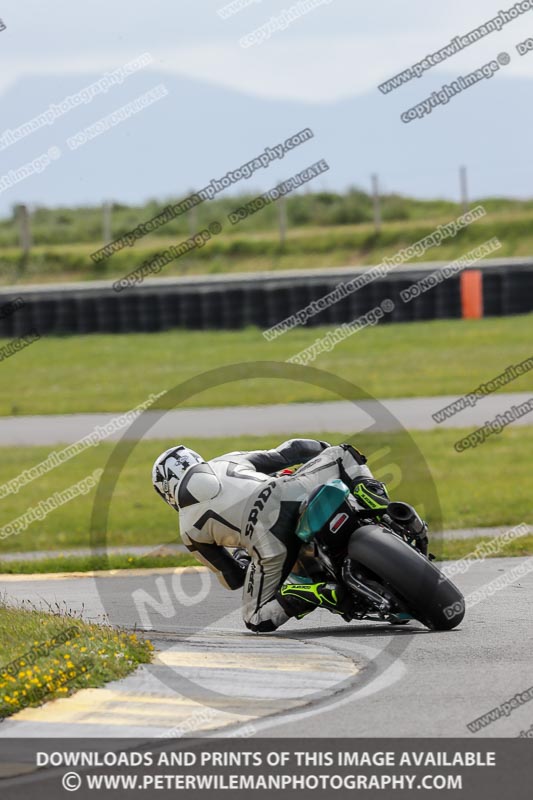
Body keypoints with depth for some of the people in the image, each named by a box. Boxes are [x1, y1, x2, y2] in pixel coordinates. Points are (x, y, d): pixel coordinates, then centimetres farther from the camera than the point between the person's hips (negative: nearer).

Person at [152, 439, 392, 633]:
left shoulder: (189, 529, 24)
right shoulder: (229, 462, 31)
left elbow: (233, 579, 26)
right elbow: (289, 452, 28)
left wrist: (241, 555, 49)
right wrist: (331, 452, 44)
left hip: (268, 540, -3)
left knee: (257, 620, 13)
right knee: (342, 456, 29)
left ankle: (320, 594, -16)